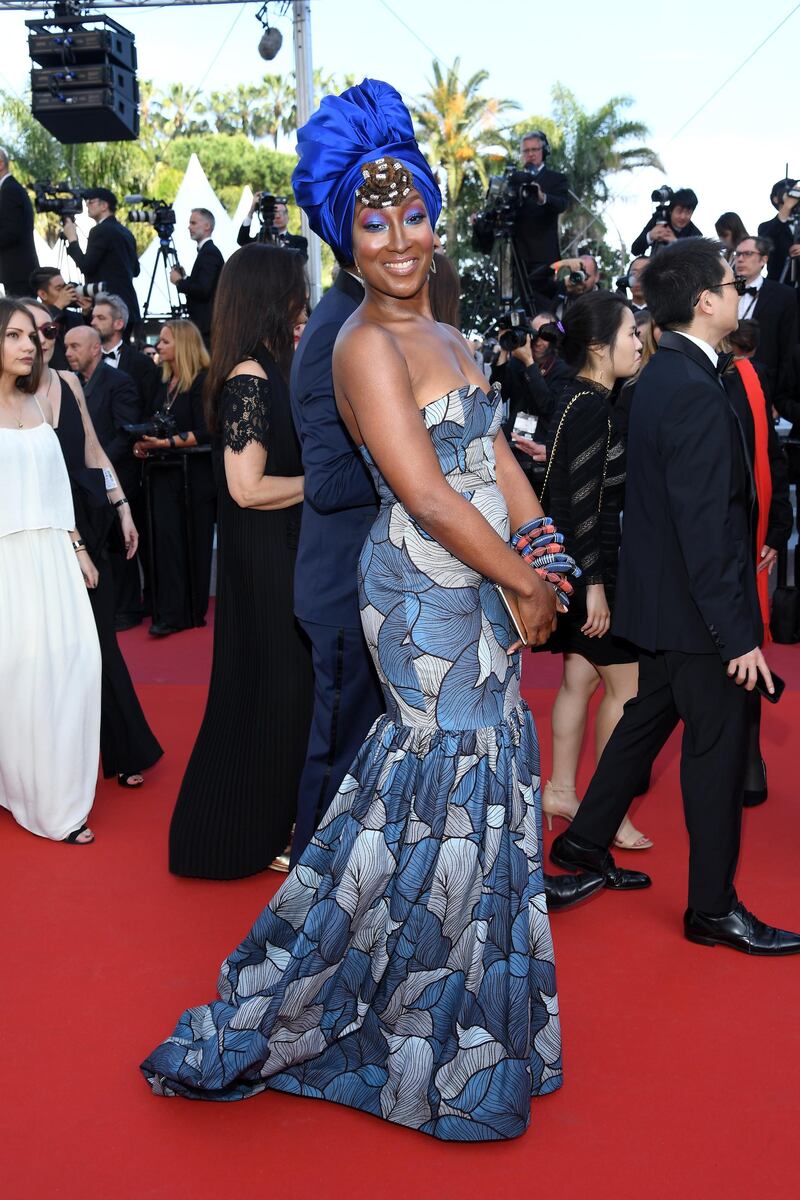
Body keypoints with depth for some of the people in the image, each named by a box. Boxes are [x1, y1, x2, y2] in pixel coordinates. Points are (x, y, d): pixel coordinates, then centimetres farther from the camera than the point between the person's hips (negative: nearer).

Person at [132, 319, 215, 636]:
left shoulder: (202, 382, -9)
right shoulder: (164, 383, 12)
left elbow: (204, 433, -15)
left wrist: (166, 442, -22)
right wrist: (143, 442, 0)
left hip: (193, 476, -6)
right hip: (163, 474, 6)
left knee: (192, 542, 3)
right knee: (166, 540, -1)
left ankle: (193, 611, 13)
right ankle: (169, 613, 1)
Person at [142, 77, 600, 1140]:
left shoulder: (443, 334, 12)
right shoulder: (368, 344, -17)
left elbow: (495, 458, 12)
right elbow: (430, 501, -21)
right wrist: (526, 584, -11)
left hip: (478, 587, 9)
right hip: (428, 593, -9)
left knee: (453, 787, 17)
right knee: (461, 786, 3)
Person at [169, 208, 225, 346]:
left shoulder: (209, 252, -14)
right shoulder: (208, 250, 17)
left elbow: (203, 290, -23)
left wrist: (179, 281, -10)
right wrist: (185, 278, 7)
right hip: (205, 323, 10)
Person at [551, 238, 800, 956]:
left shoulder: (662, 375, 8)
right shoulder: (695, 392, -23)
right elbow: (706, 526, -25)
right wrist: (737, 633, -23)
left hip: (660, 594, 10)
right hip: (698, 606, -10)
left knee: (649, 716, 22)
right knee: (718, 745, 2)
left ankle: (585, 841, 36)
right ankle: (713, 909, 15)